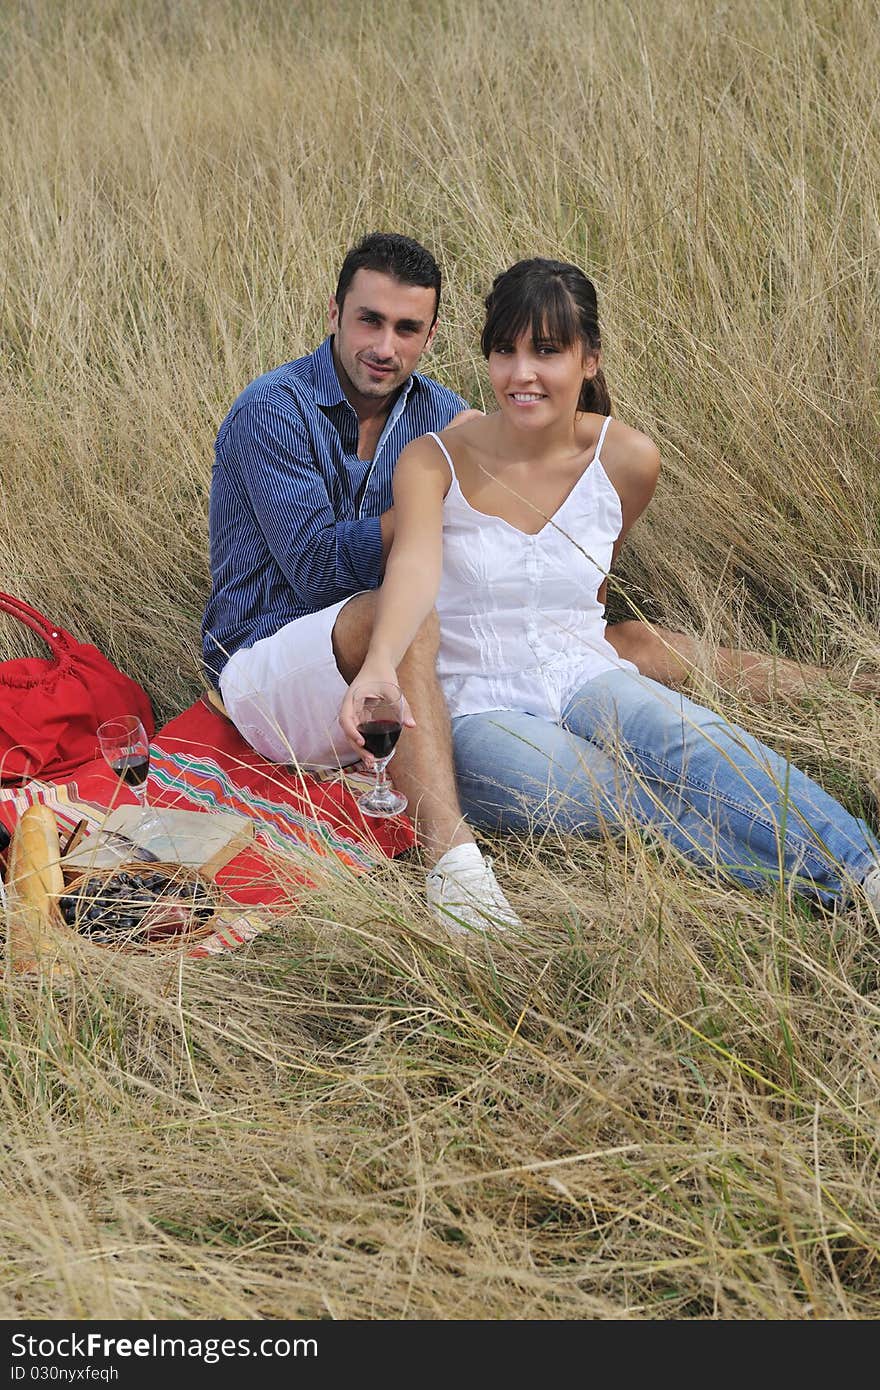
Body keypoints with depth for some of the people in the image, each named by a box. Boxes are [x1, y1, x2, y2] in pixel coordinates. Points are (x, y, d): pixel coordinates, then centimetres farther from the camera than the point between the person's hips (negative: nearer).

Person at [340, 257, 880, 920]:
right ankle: (817, 875, -40)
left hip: (588, 682, 2)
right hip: (476, 709, -2)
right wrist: (379, 665, -45)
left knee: (693, 743, -33)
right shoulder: (434, 460, -8)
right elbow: (415, 564, -28)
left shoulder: (627, 460, 0)